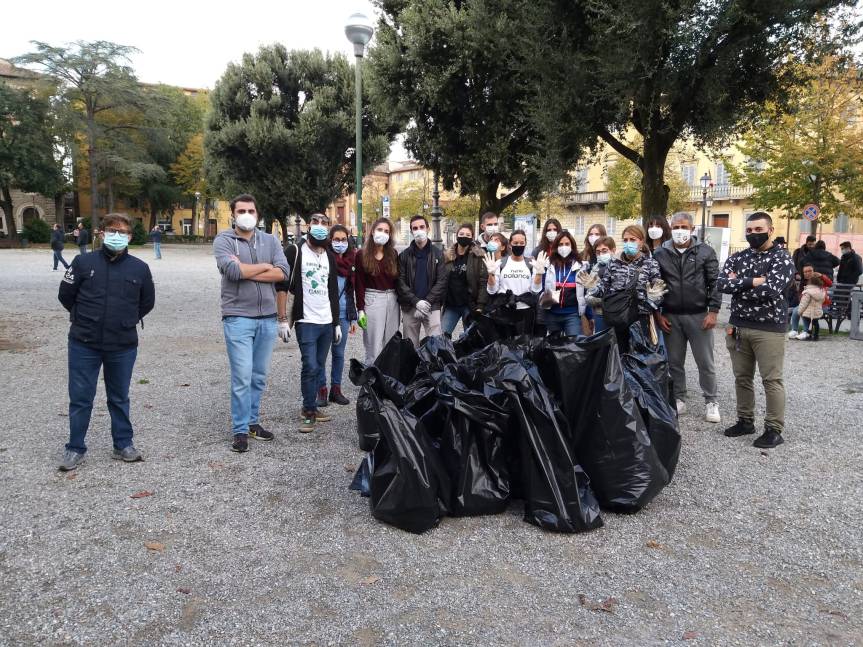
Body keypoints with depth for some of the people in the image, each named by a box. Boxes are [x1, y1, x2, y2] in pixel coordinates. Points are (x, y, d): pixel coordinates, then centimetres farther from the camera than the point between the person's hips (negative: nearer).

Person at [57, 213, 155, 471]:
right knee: (80, 398, 7)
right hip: (84, 344, 0)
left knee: (119, 398, 14)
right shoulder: (83, 262, -3)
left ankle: (123, 444, 26)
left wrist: (126, 320, 8)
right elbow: (66, 295, 7)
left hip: (123, 346, 1)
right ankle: (75, 449, 21)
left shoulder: (139, 268, -1)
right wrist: (84, 318, 9)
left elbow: (147, 302, 12)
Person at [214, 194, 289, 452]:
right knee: (242, 377, -5)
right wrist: (265, 266, -6)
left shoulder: (270, 240, 9)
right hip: (238, 318, -4)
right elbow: (232, 271, -19)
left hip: (267, 318, 4)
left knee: (260, 376, 13)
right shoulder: (223, 240, -1)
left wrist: (246, 271, -12)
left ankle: (253, 421, 26)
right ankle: (240, 430, 6)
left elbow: (283, 272, -6)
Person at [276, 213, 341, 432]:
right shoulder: (295, 251, -4)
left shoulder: (329, 256, 14)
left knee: (319, 366, 10)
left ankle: (313, 406, 22)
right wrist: (283, 320, -14)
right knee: (310, 367, -10)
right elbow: (281, 286, -8)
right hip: (306, 321, -6)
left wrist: (337, 323, 17)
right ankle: (309, 412, 3)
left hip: (327, 322, 6)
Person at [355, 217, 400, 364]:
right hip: (372, 300, -4)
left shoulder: (393, 254, 9)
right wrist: (360, 310, -8)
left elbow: (398, 280, 9)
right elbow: (359, 284, -2)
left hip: (392, 300, 4)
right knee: (374, 346, -3)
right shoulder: (362, 255, 0)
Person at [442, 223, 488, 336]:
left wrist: (480, 306, -14)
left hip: (470, 305, -3)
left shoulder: (477, 257, -3)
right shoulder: (447, 257, 7)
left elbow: (483, 283, -7)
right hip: (450, 306, 3)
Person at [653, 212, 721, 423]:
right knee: (675, 362, 10)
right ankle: (679, 399, 24)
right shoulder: (660, 254, 3)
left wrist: (713, 311, -9)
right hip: (671, 317, 2)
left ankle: (711, 401, 20)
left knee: (705, 362, 6)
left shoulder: (705, 252, 0)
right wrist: (658, 314, -1)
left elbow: (715, 283, -1)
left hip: (698, 315, -1)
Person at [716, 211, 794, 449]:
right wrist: (752, 282, -17)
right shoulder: (737, 258, 8)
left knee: (771, 380, 0)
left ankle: (774, 429, 9)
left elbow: (770, 290, -22)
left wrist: (737, 285, -11)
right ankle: (745, 421, 26)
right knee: (742, 377, 13)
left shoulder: (782, 258, -7)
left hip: (769, 328, -5)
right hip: (737, 327, 5)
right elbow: (721, 284, -8)